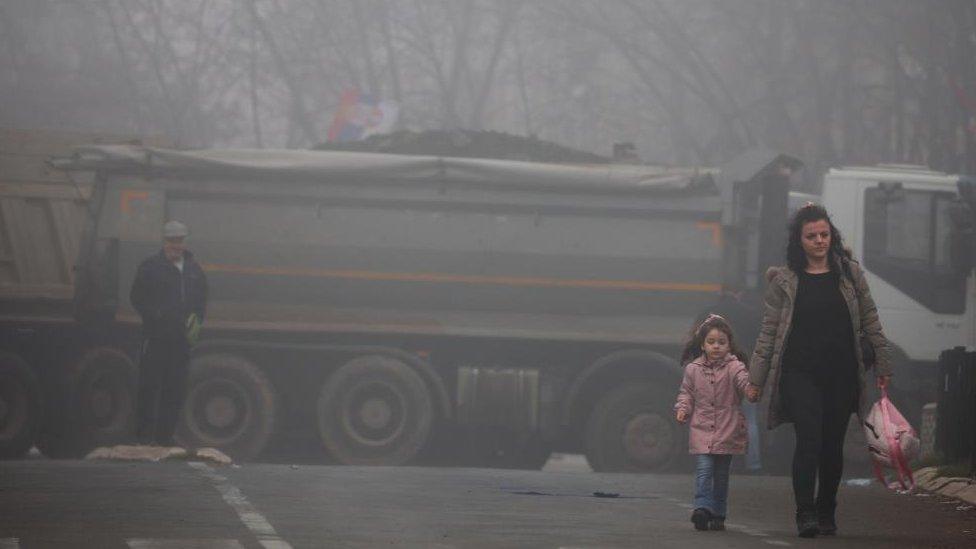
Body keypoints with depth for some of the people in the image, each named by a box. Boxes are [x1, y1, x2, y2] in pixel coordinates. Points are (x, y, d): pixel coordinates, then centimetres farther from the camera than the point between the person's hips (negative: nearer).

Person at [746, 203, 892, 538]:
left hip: (841, 374, 2)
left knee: (833, 445, 6)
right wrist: (755, 379, 2)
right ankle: (805, 514, -16)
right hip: (800, 374, -2)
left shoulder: (850, 273, 7)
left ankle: (826, 514, 19)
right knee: (809, 441, -15)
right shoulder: (784, 281, 2)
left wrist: (882, 364, 10)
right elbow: (768, 332, 4)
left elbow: (870, 322, 13)